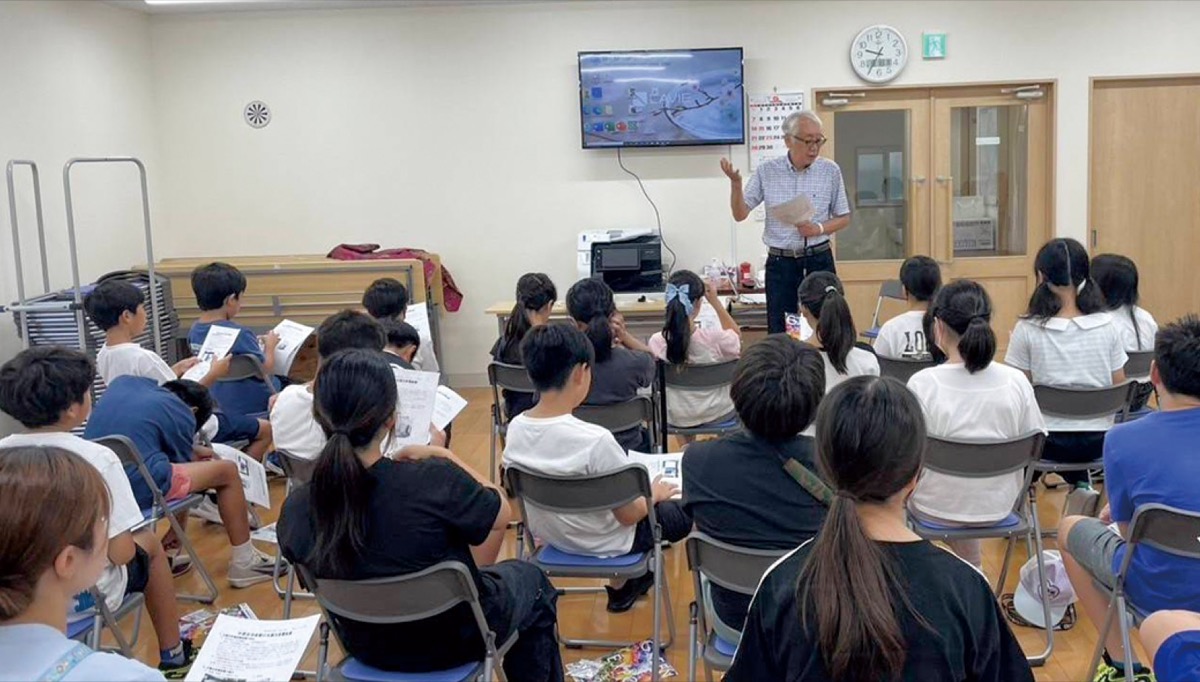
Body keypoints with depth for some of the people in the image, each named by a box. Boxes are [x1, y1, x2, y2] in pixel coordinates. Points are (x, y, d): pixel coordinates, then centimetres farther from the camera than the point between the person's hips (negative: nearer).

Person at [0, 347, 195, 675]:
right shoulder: (96, 458, -22)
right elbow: (121, 553, -19)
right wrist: (133, 543, 3)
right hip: (83, 596, -4)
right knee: (149, 543, 26)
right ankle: (172, 656, 37)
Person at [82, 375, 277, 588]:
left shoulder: (122, 383, 16)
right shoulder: (181, 414, -1)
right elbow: (182, 464, 10)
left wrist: (193, 452, 25)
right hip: (139, 488, -7)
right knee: (228, 471, 10)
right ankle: (244, 563, 15)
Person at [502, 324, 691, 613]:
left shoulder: (515, 428, -15)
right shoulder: (595, 440, -34)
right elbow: (628, 516, -23)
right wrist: (654, 493, -2)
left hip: (549, 533, 6)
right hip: (602, 543, -6)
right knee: (684, 512, 17)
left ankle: (622, 586, 30)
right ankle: (623, 585, 28)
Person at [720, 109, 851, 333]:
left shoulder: (830, 170, -2)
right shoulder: (767, 171, -2)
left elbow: (844, 218, 6)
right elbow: (740, 214, 0)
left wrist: (818, 229, -13)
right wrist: (735, 183, -17)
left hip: (819, 260, 0)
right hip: (780, 263, 0)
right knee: (779, 332, 5)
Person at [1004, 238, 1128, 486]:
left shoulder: (1028, 329, -14)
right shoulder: (1107, 326, -6)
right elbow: (1120, 388, 1)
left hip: (1049, 441, -3)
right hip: (1097, 441, 3)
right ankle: (1080, 483, 30)